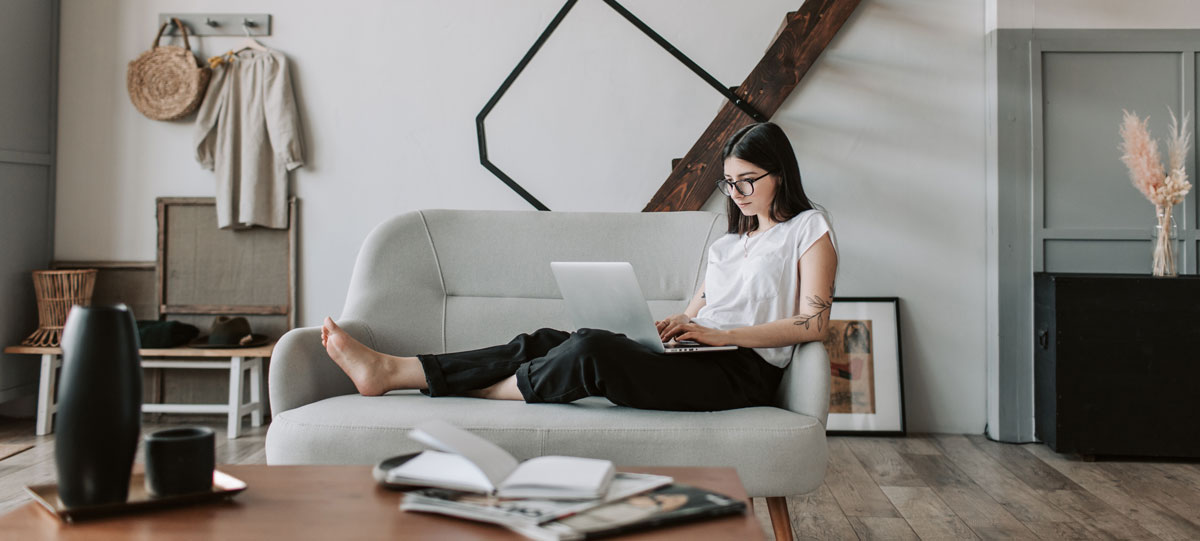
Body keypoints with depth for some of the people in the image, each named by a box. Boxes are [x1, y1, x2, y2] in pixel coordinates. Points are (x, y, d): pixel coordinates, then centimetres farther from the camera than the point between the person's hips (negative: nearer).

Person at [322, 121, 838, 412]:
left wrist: (720, 334, -14)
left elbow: (813, 323, -7)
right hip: (698, 358, 7)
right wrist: (675, 323, -2)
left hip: (745, 370, -7)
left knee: (592, 349, -30)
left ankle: (480, 392, -11)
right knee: (548, 341, -11)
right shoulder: (728, 243, 29)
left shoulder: (808, 230, 6)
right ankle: (389, 370, -15)